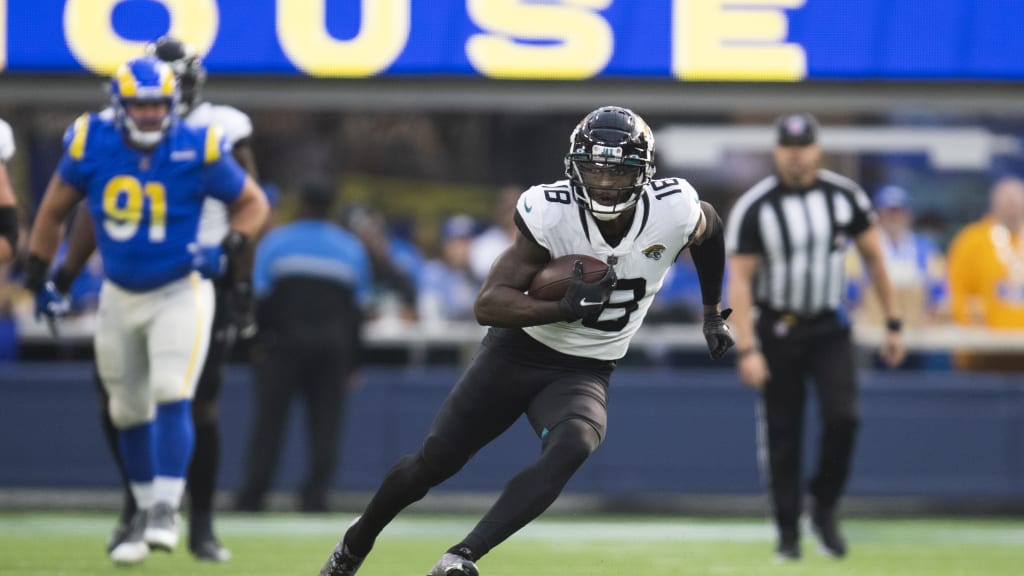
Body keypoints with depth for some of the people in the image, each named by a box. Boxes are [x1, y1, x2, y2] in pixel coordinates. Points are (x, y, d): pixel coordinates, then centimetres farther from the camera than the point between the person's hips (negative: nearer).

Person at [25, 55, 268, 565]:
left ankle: (167, 508, -13)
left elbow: (253, 203, -1)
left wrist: (226, 251, -17)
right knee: (128, 410, 11)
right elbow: (54, 211, 6)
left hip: (179, 293, -3)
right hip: (119, 297, 3)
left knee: (172, 398, -18)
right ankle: (145, 510, 26)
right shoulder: (90, 145, -10)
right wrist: (37, 278, 8)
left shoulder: (197, 151, -14)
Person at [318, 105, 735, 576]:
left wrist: (712, 315, 19)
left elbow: (710, 229, 11)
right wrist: (566, 310, -38)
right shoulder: (550, 214, -22)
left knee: (570, 448, -32)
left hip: (583, 373, 1)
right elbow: (488, 304, -24)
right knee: (435, 460, 1)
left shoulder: (674, 212, -17)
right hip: (516, 353, -1)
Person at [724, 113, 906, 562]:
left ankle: (825, 510, 4)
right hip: (778, 331, -1)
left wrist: (893, 325, 5)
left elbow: (873, 256, 7)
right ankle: (788, 533, 11)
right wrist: (747, 349, -20)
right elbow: (739, 280, -12)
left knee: (842, 416, -16)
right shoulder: (753, 207, -11)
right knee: (783, 435, 0)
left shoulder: (845, 195, -3)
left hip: (830, 330, 1)